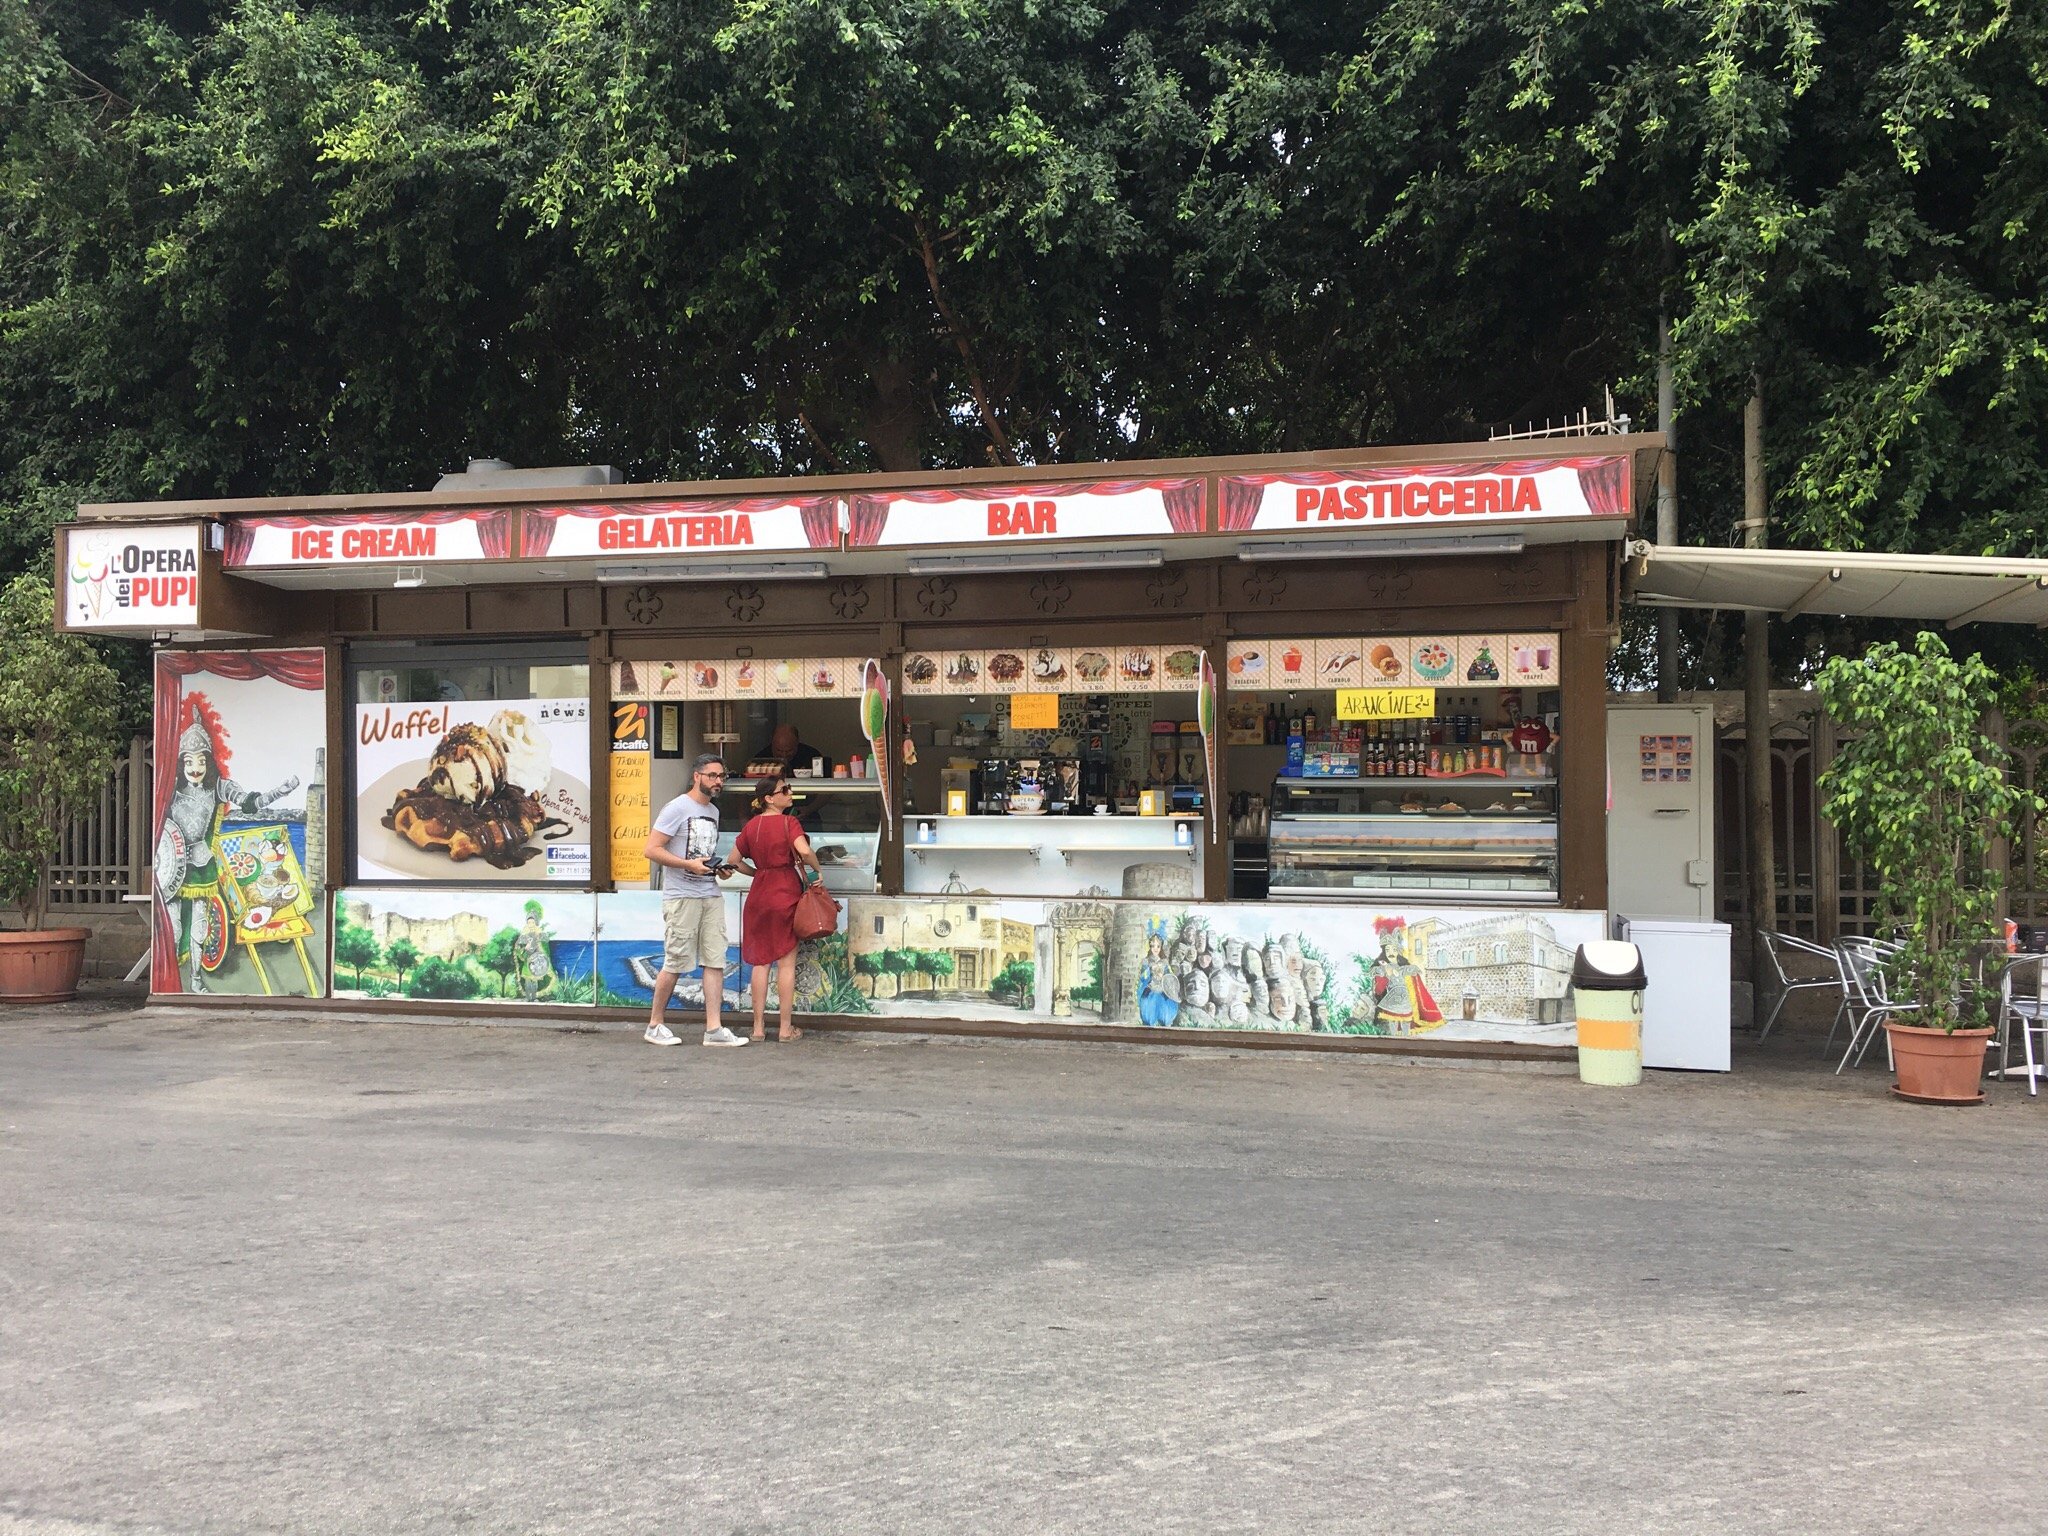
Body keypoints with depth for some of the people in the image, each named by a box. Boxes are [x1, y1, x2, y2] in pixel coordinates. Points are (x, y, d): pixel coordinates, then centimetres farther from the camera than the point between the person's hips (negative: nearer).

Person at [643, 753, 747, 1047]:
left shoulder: (713, 811, 18)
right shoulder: (677, 808, -7)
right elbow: (652, 849, -13)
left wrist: (718, 868, 8)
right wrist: (689, 864, -20)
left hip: (711, 895, 8)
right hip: (681, 897, -7)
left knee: (715, 961, 2)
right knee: (675, 964, -3)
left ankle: (714, 1029, 3)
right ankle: (654, 1026, 10)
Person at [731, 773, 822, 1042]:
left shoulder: (751, 825, 7)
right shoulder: (788, 822, -9)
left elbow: (735, 860, 12)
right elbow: (804, 851, -25)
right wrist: (817, 869, -7)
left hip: (758, 897, 5)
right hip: (786, 893, -5)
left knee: (760, 961, 10)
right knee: (786, 963, 2)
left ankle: (758, 1027, 12)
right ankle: (785, 1028, 6)